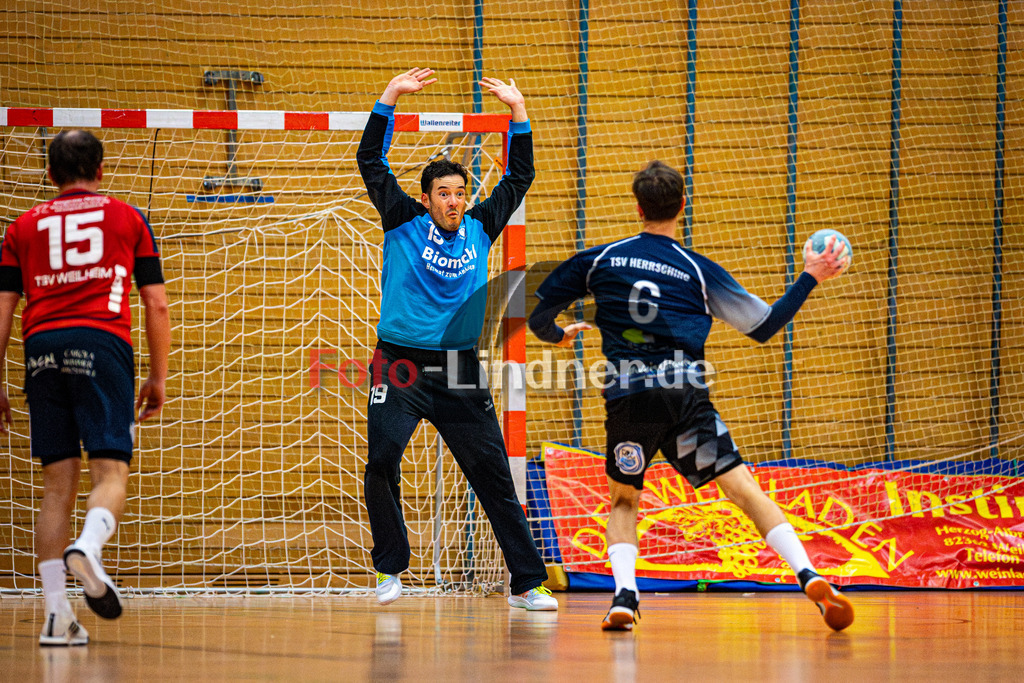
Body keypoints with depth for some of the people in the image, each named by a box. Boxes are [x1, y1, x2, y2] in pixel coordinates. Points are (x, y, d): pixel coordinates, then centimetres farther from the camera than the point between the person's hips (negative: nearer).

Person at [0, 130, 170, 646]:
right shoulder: (127, 218, 17)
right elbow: (157, 304, 12)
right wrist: (159, 377, 17)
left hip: (42, 347, 2)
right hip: (102, 341, -2)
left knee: (58, 481, 4)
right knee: (110, 470, -5)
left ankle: (57, 614, -3)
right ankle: (88, 547, -37)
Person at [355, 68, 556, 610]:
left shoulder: (479, 228, 11)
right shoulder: (404, 222, 3)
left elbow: (519, 178, 18)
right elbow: (371, 162, -1)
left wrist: (518, 111, 12)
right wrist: (389, 99, -7)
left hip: (460, 372, 3)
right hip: (401, 365, -2)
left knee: (494, 474, 1)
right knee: (382, 462, -17)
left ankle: (526, 584, 3)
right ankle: (390, 569, 1)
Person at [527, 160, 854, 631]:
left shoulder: (599, 260, 12)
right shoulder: (699, 271, 8)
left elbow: (537, 315, 20)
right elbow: (763, 326, 13)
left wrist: (557, 335, 43)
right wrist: (810, 278, 20)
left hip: (626, 396, 1)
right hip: (685, 393, -1)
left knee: (623, 499, 19)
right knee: (743, 488, -1)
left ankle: (624, 595, -4)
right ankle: (810, 578, -17)